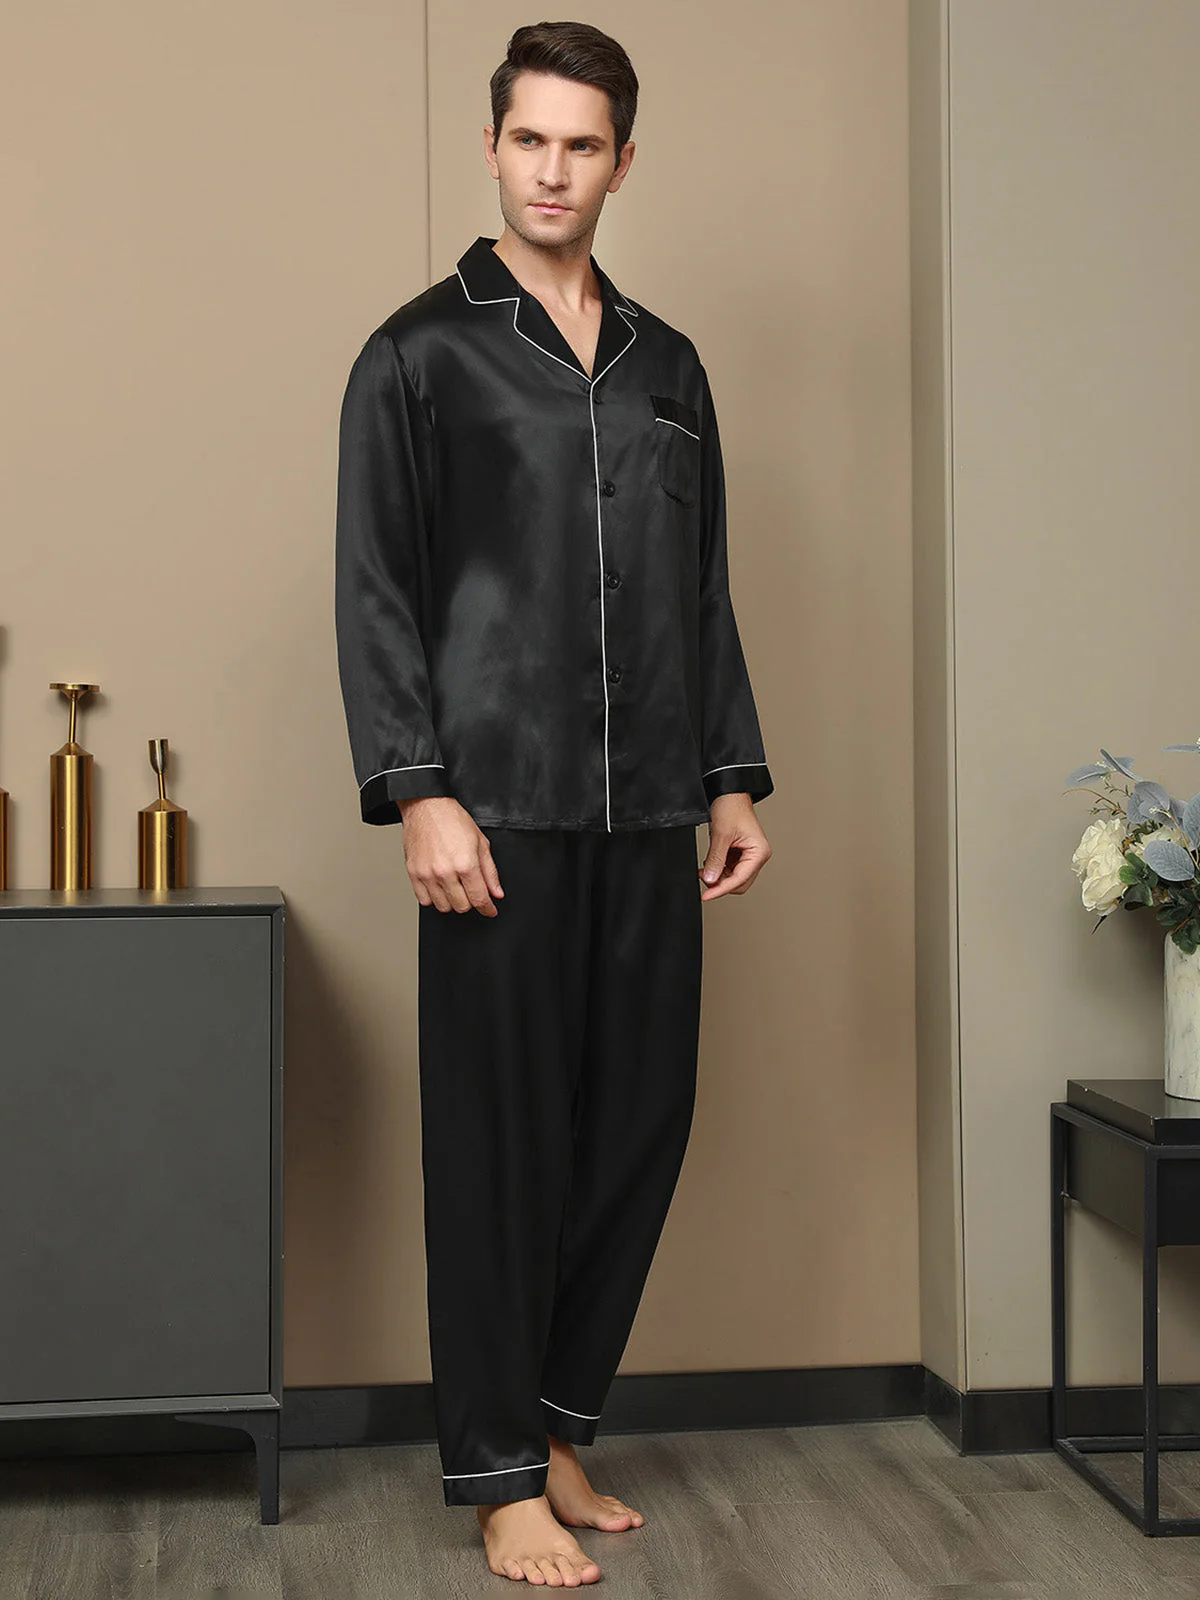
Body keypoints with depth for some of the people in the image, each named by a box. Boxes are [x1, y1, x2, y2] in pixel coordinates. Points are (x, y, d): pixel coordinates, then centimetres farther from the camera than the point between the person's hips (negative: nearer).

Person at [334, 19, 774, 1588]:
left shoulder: (669, 368, 16)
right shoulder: (422, 353, 1)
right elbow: (377, 590, -4)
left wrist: (734, 780, 13)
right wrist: (419, 794, -12)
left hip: (648, 816, 5)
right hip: (501, 812, -5)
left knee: (640, 1124, 6)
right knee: (501, 1140, -1)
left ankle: (561, 1425, 23)